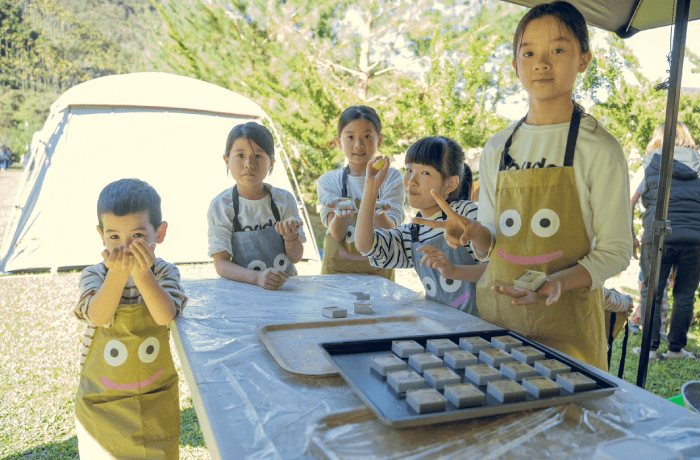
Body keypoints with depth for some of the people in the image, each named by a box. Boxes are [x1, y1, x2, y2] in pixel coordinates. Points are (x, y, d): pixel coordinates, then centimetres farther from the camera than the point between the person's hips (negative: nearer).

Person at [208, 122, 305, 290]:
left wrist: (291, 237, -18)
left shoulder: (285, 199, 1)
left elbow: (296, 257, 3)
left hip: (285, 285, 1)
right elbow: (221, 264, -10)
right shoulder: (220, 206, -5)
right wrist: (258, 278, -26)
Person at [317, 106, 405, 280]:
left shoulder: (391, 178, 3)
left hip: (377, 270, 0)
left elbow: (390, 231, -8)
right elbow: (337, 234, -7)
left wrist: (378, 213, -28)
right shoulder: (328, 180, 4)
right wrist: (341, 212, -27)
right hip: (337, 269, 0)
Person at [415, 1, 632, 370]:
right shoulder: (497, 150, 7)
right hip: (495, 312, 4)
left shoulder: (598, 149, -6)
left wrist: (559, 282, -21)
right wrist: (474, 233, -10)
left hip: (565, 320, -3)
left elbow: (615, 250, -5)